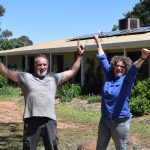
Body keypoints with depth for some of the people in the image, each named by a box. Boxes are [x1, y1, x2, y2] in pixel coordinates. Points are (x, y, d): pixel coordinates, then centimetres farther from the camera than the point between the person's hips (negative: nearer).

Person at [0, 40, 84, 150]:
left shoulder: (54, 78, 14)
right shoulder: (26, 77, 7)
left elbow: (72, 71, 18)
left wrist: (79, 55, 16)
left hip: (49, 120, 2)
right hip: (31, 120, -2)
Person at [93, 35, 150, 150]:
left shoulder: (127, 80, -10)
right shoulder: (109, 76, 3)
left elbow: (134, 69, -29)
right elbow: (103, 59, 11)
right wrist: (98, 42, 18)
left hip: (120, 121, -5)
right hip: (104, 119, 5)